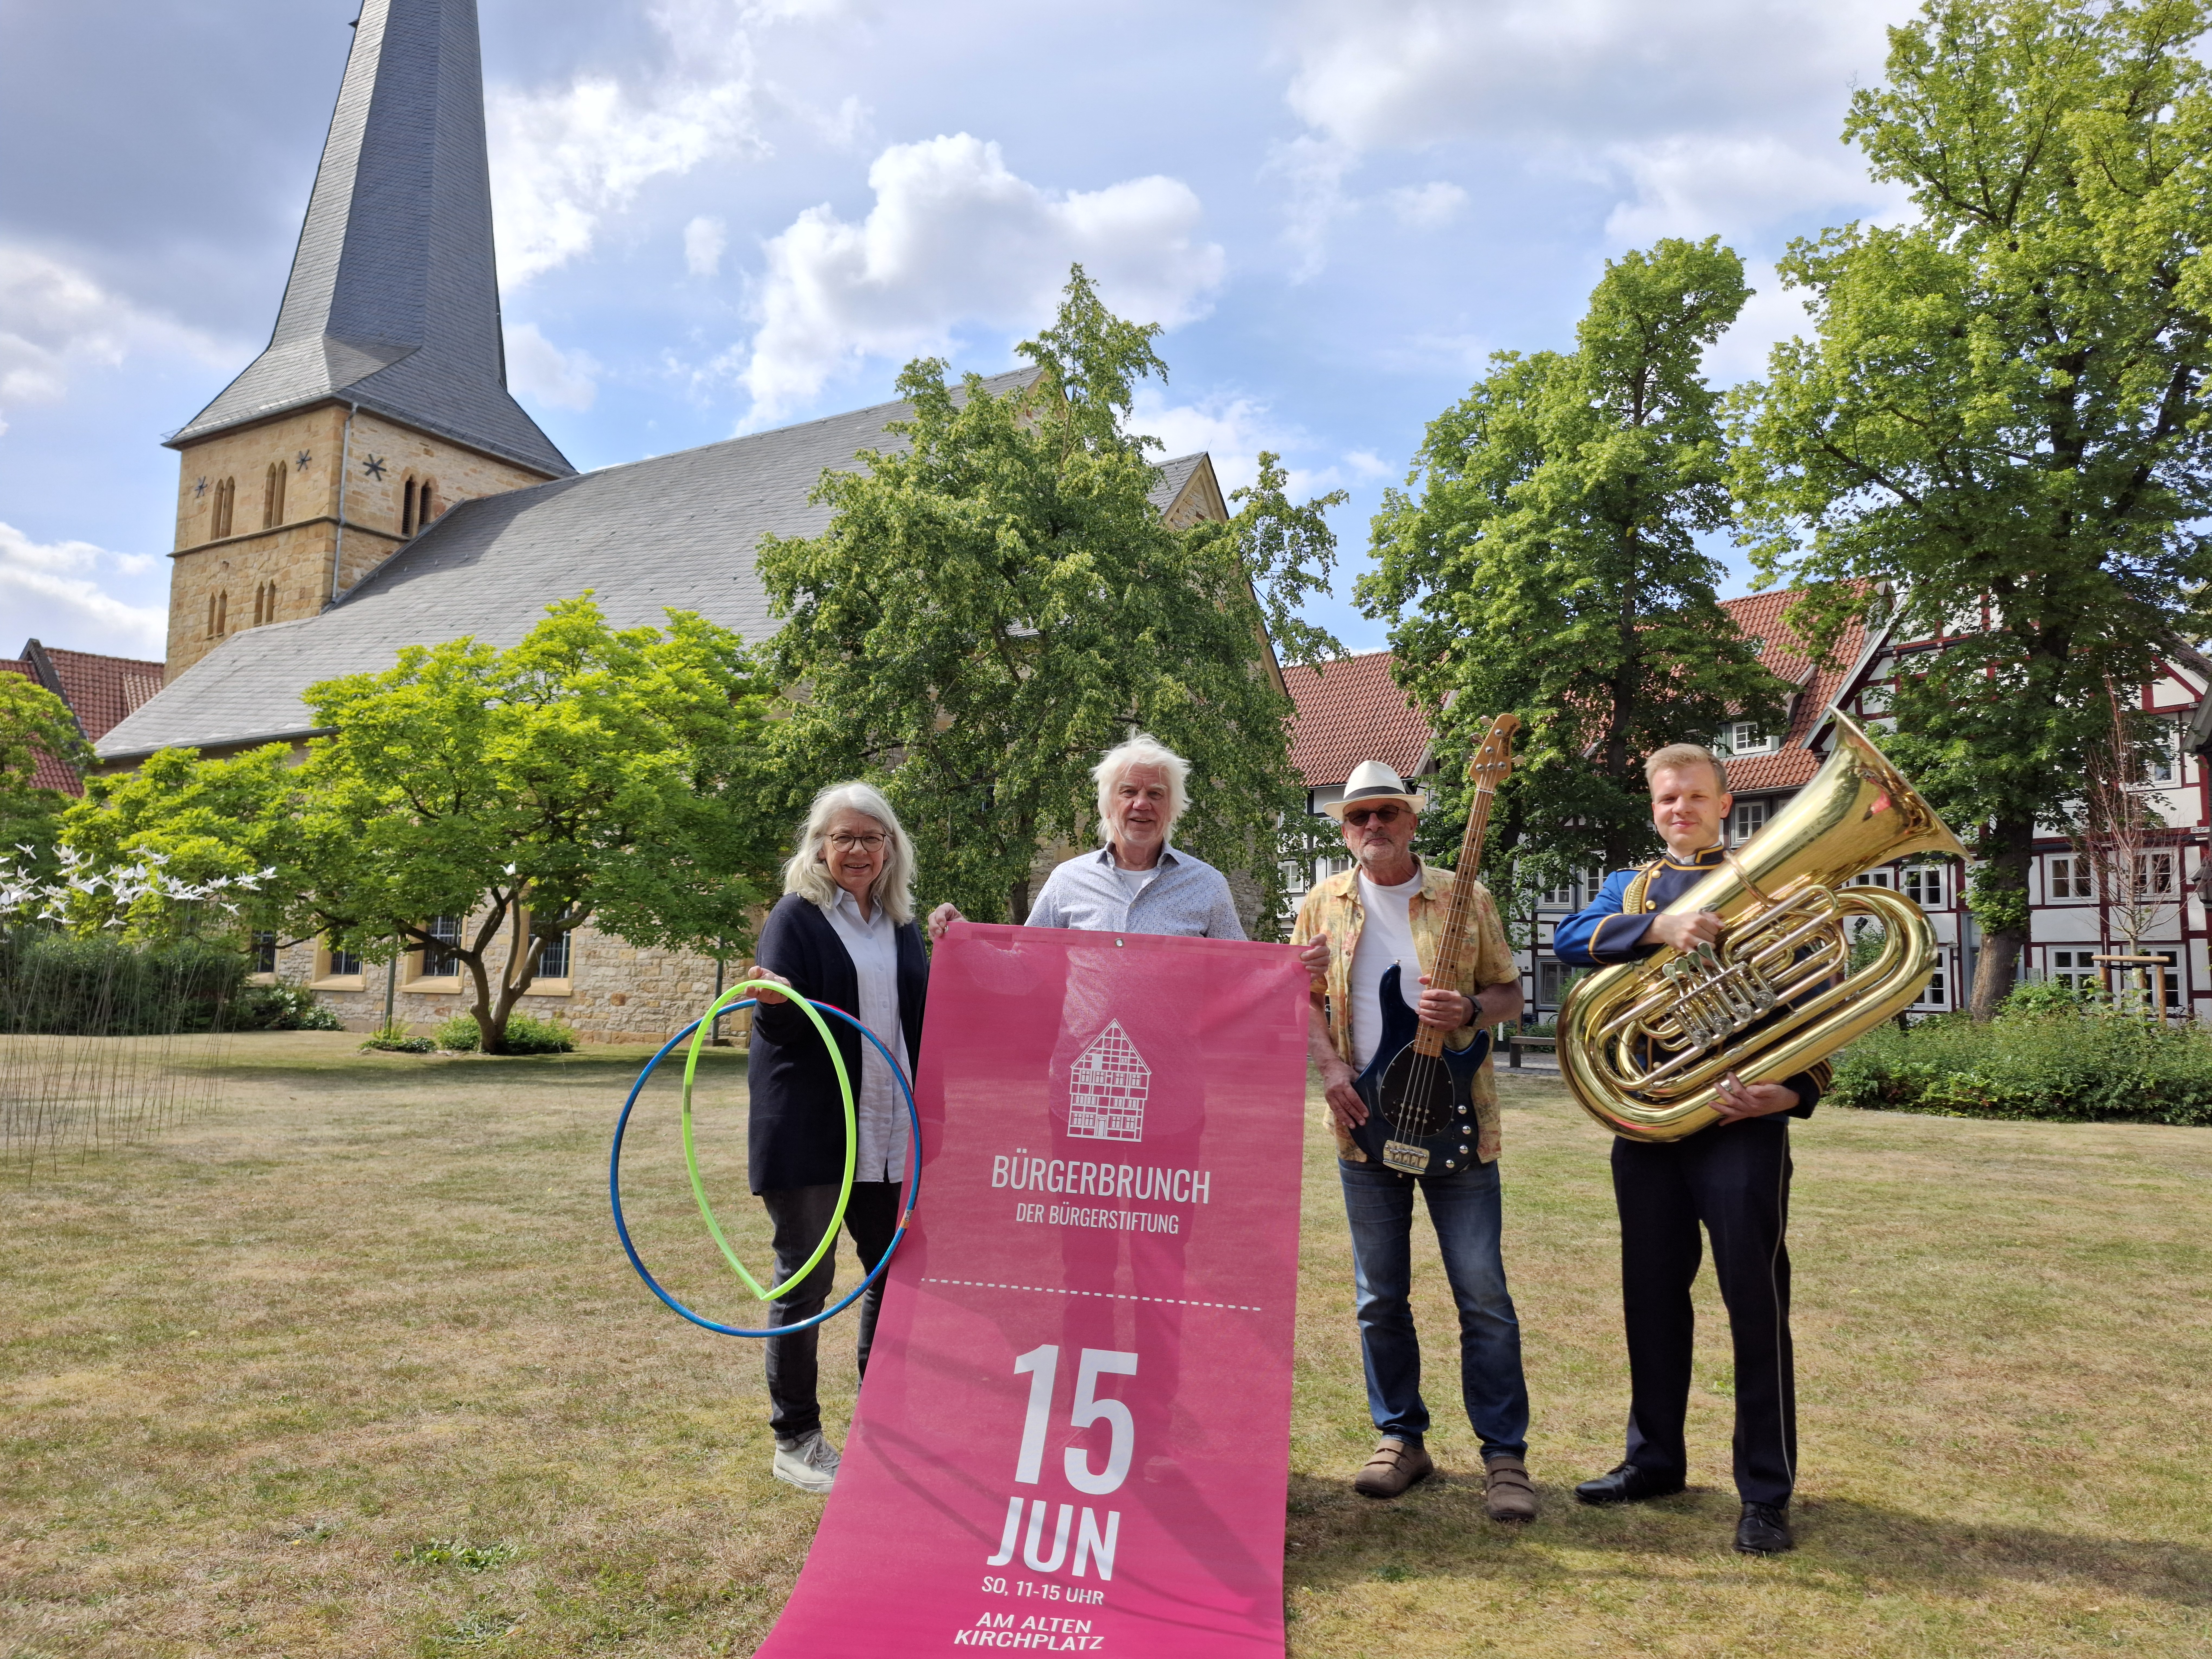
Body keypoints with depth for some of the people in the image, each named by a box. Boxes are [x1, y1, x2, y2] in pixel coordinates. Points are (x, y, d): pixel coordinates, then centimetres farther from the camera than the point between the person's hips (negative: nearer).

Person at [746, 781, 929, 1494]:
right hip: (809, 1130, -6)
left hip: (889, 1133, 6)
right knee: (806, 1281, 4)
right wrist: (777, 1002, -32)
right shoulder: (797, 915, -6)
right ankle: (796, 1440, 19)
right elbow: (781, 1026, -13)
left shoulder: (901, 923, 11)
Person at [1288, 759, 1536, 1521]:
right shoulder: (1323, 906, 7)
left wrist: (1472, 1010, -16)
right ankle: (1401, 1439, 25)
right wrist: (1331, 1065, -5)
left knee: (1482, 1294, -1)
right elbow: (1301, 997, 11)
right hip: (1366, 1120, 2)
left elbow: (1510, 992, 6)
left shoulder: (1465, 898, 1)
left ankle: (1505, 1453, 11)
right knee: (1380, 1296, 10)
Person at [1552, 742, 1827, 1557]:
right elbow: (1569, 940, -7)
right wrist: (1657, 926, -23)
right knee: (1653, 1296, 11)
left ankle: (1766, 1493, 11)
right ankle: (1655, 1459, 26)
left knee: (1756, 1302, -1)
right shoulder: (1630, 886, 14)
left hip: (1742, 1121, -3)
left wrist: (1793, 1091, -15)